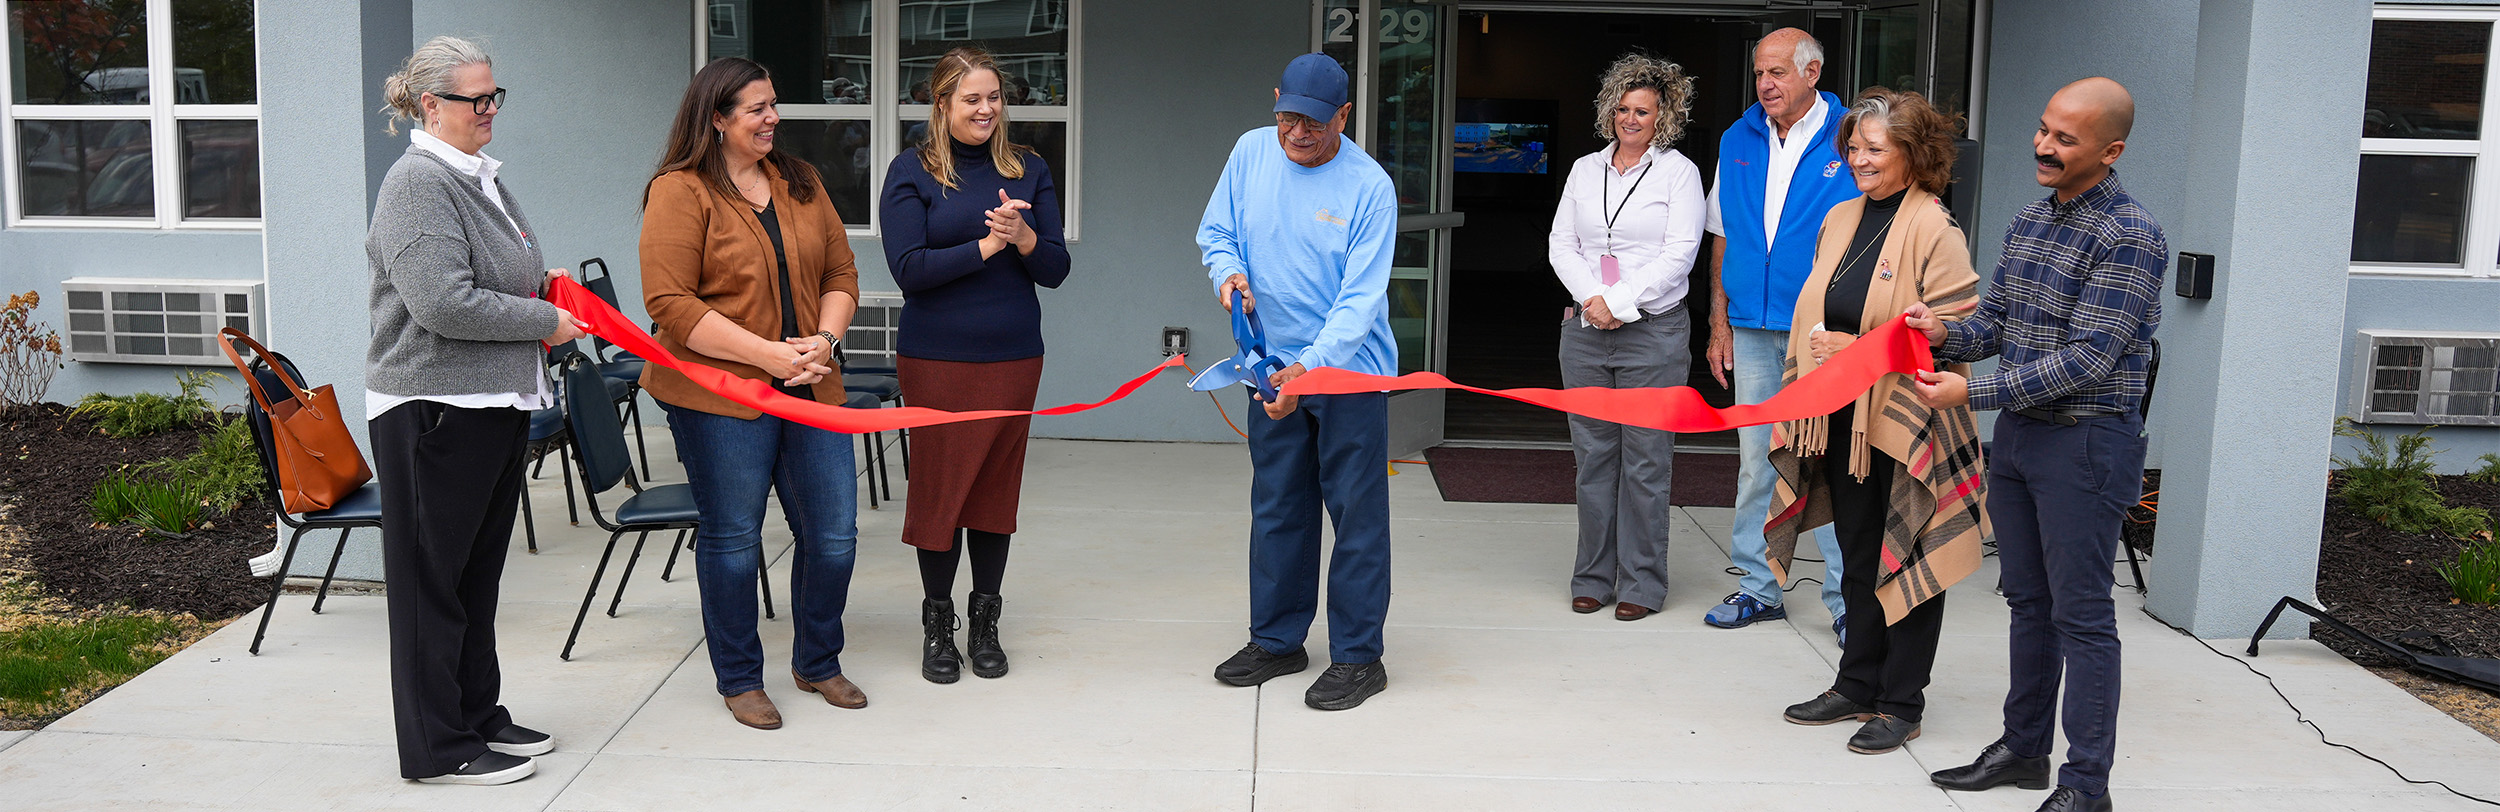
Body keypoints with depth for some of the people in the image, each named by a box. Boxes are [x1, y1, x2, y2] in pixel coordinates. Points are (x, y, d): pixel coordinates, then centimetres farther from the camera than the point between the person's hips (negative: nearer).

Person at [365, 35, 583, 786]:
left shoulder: (480, 176, 15)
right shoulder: (419, 182, -15)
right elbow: (445, 303, -24)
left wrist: (544, 282, 8)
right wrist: (546, 321, -14)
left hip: (495, 405, 9)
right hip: (434, 409, -9)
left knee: (478, 574, 18)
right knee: (434, 578, 1)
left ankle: (478, 716, 30)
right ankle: (439, 747, 10)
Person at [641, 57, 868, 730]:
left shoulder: (802, 183, 11)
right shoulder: (681, 192, -8)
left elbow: (840, 274, 13)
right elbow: (671, 304, -15)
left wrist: (825, 339, -6)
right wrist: (767, 353, -19)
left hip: (809, 389, 5)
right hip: (719, 394, -5)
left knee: (833, 534, 7)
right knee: (732, 538, 5)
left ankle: (817, 662, 28)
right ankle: (739, 679, 23)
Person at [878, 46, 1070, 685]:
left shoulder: (1028, 170, 6)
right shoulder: (912, 171, -3)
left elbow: (1055, 270, 3)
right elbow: (909, 269, -12)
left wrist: (1025, 238, -17)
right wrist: (987, 245, -16)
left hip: (1014, 356, 3)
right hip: (936, 360, -3)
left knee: (997, 485, 8)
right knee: (940, 485, 3)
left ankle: (984, 624, 22)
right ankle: (936, 625, 19)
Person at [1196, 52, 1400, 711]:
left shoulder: (1369, 186, -15)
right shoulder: (1252, 152, -1)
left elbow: (1361, 297, -20)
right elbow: (1215, 230, 10)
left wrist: (1311, 365, -32)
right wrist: (1228, 270, -13)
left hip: (1347, 366, -5)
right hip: (1275, 365, 5)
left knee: (1356, 514, 0)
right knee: (1276, 508, 14)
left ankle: (1357, 657, 10)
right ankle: (1276, 641, 27)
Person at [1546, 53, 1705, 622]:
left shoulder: (1679, 172, 3)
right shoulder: (1585, 169, 14)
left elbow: (1680, 252, -7)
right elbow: (1561, 244, 10)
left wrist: (1621, 302, -13)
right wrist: (1594, 298, -7)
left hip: (1654, 331, -4)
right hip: (1585, 332, 4)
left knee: (1645, 461, -2)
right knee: (1593, 457, 7)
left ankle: (1642, 584, 6)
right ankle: (1594, 577, 16)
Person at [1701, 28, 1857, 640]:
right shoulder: (1738, 142, 10)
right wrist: (1720, 325, 9)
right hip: (1752, 331, 5)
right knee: (1755, 462, 10)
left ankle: (1847, 597, 7)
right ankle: (1758, 588, 20)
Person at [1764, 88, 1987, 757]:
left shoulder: (1934, 230, -12)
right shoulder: (1840, 219, 11)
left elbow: (1952, 330, -16)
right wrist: (1807, 380, 13)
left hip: (1904, 425, -7)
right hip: (1841, 423, 7)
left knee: (1906, 564, 4)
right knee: (1858, 562, 15)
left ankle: (1901, 703, 14)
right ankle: (1857, 686, 27)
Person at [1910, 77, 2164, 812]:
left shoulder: (2129, 238, -16)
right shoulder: (2029, 221, 10)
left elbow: (2087, 360, -21)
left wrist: (1973, 392, -21)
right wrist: (1949, 333, -7)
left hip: (2085, 441, -8)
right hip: (2019, 432, 8)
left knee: (2082, 616, -1)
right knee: (2028, 601, 16)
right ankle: (2024, 749, 28)